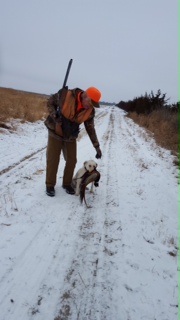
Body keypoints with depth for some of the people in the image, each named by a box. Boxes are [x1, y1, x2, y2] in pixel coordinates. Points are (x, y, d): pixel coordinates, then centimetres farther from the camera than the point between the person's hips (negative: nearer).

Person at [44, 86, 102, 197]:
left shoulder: (90, 111, -12)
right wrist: (54, 115, -24)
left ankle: (67, 183, 24)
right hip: (55, 133, -3)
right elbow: (50, 102, -7)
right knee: (52, 160, 0)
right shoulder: (65, 95, -23)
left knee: (72, 160, 4)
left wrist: (97, 146, -3)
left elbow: (91, 129, -2)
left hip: (71, 137, 3)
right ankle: (50, 185, 16)